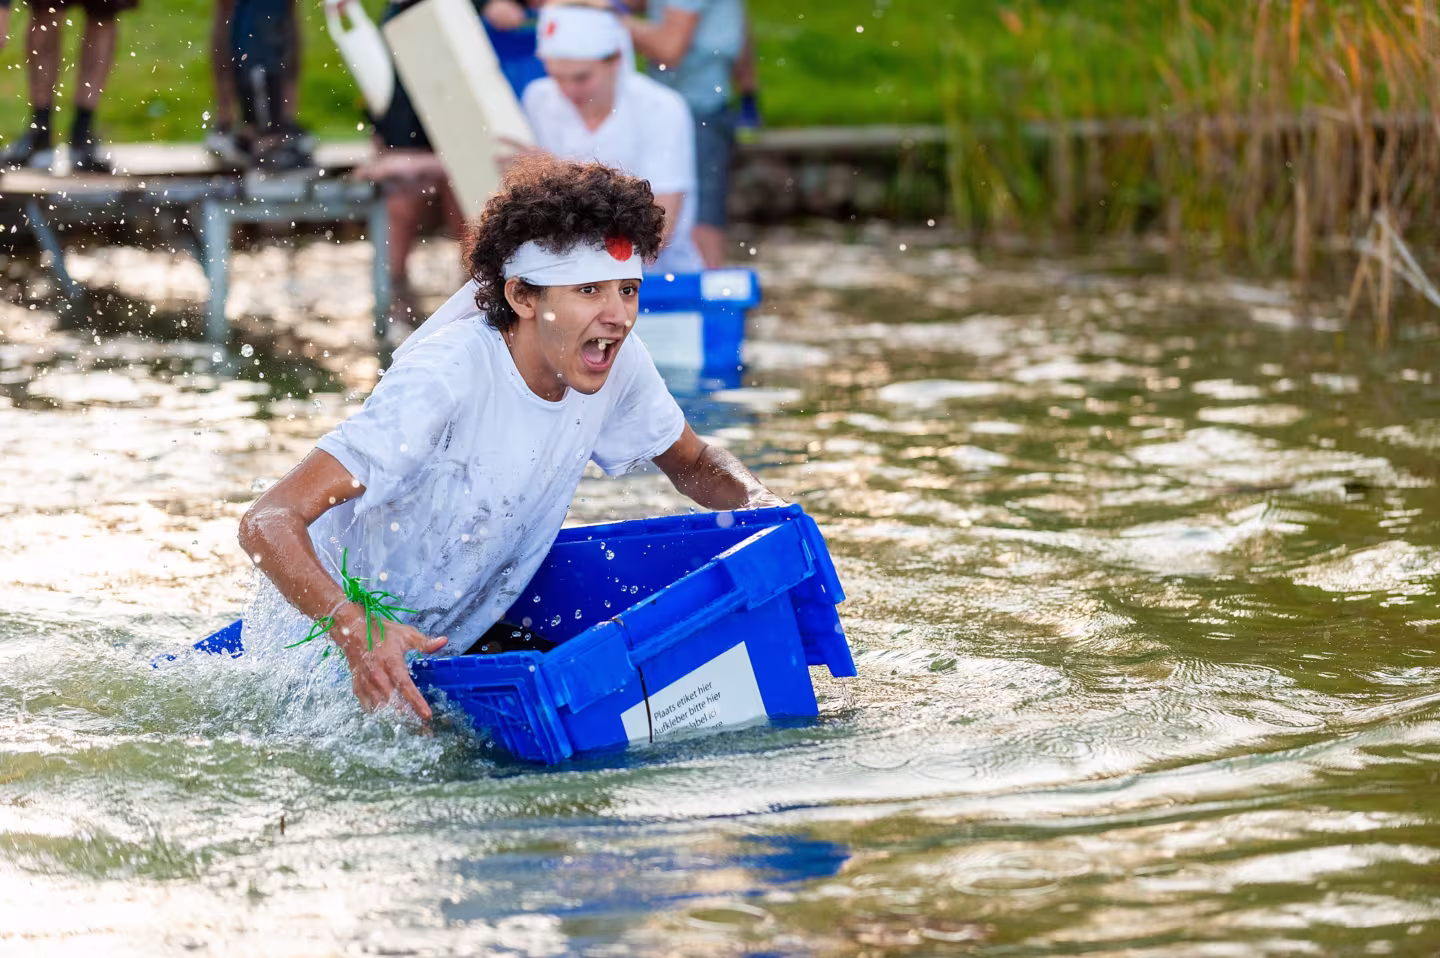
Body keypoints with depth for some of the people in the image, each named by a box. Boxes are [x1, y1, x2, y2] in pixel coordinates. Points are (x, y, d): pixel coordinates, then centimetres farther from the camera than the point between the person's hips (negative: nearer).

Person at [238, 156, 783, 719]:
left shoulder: (619, 365, -11)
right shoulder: (446, 377, -32)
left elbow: (693, 463, 12)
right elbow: (267, 524, -36)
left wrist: (757, 502, -11)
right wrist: (354, 628, -53)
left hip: (464, 640, 7)